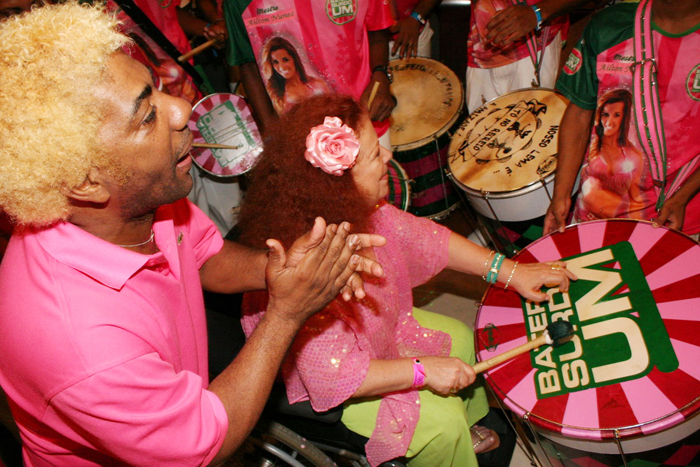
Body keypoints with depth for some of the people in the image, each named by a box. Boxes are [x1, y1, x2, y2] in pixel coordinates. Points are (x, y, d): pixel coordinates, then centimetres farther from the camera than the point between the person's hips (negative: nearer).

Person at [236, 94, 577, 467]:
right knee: (440, 421, -12)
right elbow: (333, 375, -35)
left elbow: (423, 238, -5)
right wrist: (421, 370, -27)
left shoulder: (357, 207, -18)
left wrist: (510, 272, -6)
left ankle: (459, 432, 42)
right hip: (319, 386, -8)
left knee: (459, 338, 15)